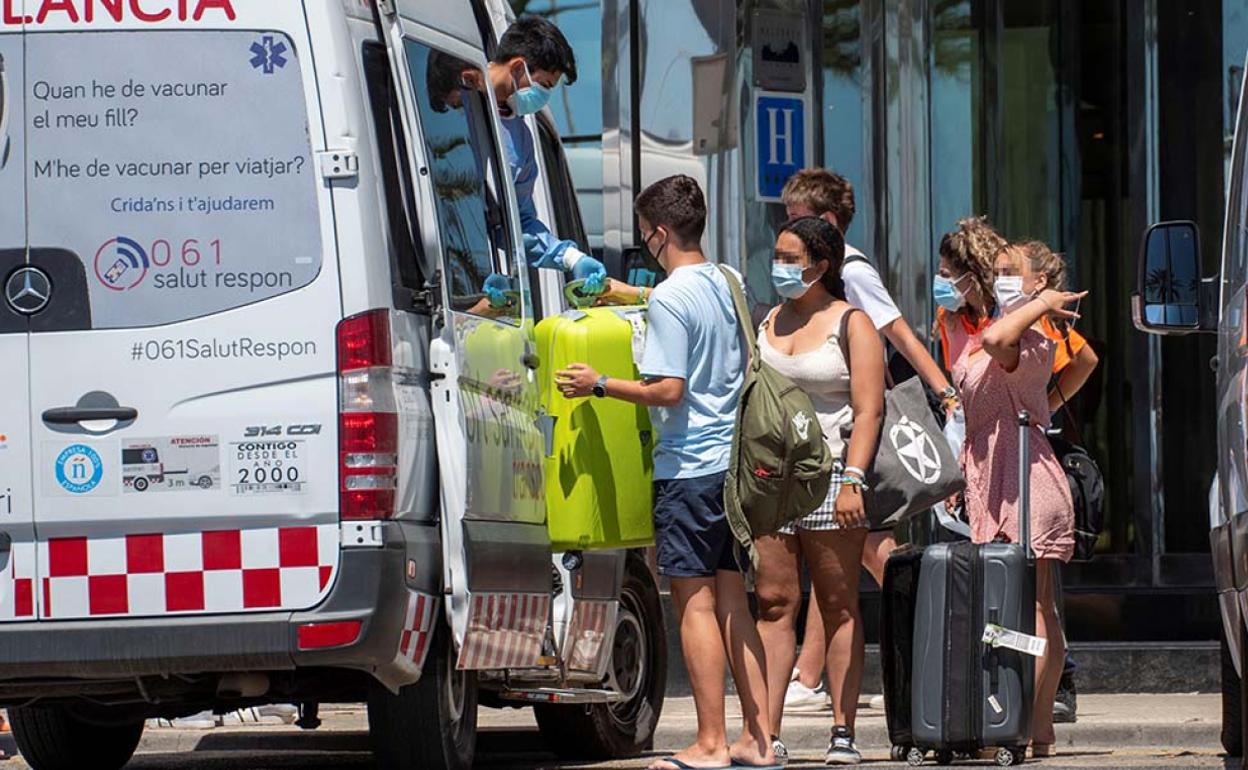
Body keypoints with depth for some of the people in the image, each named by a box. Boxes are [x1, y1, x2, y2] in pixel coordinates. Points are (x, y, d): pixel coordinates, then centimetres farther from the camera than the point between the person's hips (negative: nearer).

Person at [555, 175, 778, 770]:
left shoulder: (670, 300, -14)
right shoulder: (727, 286, 11)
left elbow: (668, 389, -19)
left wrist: (600, 385, -7)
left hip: (689, 466, -8)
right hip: (734, 463, 8)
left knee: (695, 603, -4)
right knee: (733, 603, 10)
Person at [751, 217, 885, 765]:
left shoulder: (851, 324, 0)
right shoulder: (768, 323, 17)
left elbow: (868, 410, -7)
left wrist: (852, 481, -18)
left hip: (829, 476, -5)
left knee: (838, 607, -1)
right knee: (773, 603, -1)